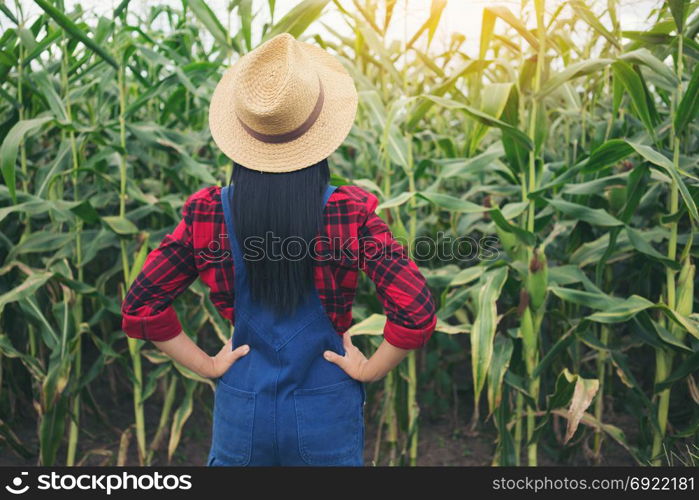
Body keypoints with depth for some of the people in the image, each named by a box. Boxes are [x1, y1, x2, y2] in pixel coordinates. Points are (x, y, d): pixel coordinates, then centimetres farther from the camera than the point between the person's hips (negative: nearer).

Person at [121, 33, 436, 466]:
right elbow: (416, 310, -21)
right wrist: (370, 370, -6)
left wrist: (206, 364, 1)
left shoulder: (208, 214, -10)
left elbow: (140, 306, -7)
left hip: (241, 411, 2)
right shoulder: (351, 214, -17)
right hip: (326, 414, -1)